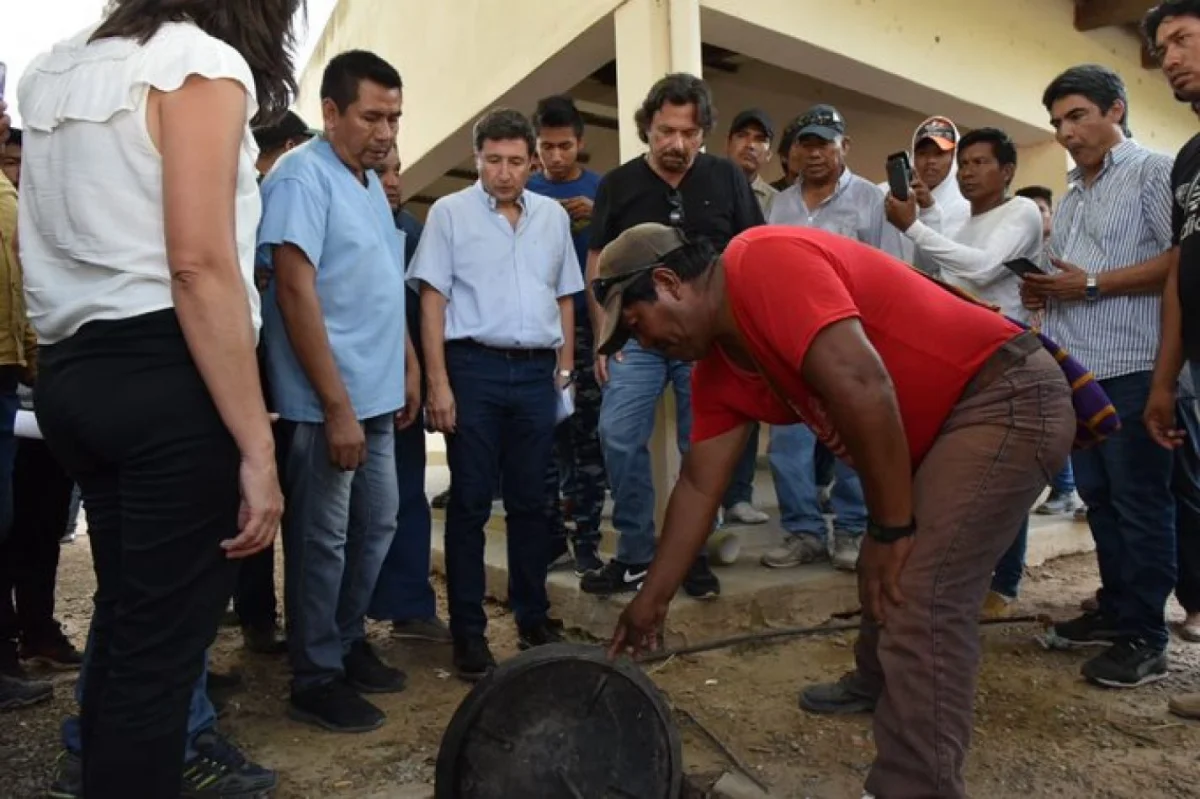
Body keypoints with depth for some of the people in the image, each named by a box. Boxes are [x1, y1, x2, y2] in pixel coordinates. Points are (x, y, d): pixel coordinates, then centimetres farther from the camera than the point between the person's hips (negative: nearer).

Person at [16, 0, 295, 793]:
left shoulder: (52, 72, 21)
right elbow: (199, 266, -18)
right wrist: (257, 445, -19)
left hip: (72, 372, 9)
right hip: (166, 376, -8)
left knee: (125, 620, 18)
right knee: (160, 643, 0)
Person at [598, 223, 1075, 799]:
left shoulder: (764, 264, -21)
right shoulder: (718, 369, 7)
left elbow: (860, 384, -31)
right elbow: (699, 484, 11)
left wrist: (892, 530, -21)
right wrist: (652, 600, 14)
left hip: (1009, 397, -10)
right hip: (944, 422, 10)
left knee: (919, 602, -18)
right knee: (887, 574, 24)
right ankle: (879, 686, 49)